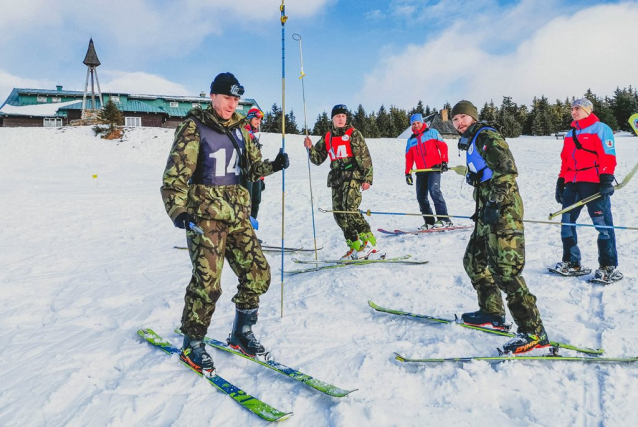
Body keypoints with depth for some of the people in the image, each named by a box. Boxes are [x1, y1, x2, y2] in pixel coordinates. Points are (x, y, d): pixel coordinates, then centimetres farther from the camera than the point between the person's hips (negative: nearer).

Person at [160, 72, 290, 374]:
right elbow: (175, 175, -11)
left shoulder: (238, 130, 14)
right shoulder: (193, 128, -5)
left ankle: (241, 334, 23)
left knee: (258, 273, 3)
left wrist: (272, 166, -1)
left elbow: (251, 168, 19)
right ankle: (191, 345, 12)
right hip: (205, 215, -6)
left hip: (237, 213, 6)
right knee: (207, 282, -11)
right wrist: (178, 210, -25)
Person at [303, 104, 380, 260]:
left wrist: (367, 178, -10)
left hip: (352, 176, -6)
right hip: (336, 179, 6)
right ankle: (355, 247, 7)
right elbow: (318, 159, 18)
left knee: (350, 208, -22)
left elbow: (365, 156, -2)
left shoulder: (352, 133, 4)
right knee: (339, 214, 1)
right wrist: (310, 148, -1)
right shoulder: (327, 138, 18)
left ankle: (368, 241, -14)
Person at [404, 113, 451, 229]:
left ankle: (444, 219, -20)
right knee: (421, 197, 1)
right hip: (421, 171, 5)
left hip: (434, 168, -5)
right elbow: (409, 158, 17)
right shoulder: (411, 140, 16)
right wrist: (407, 173, 10)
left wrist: (444, 161, -8)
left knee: (434, 190, -22)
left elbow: (443, 146, 1)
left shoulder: (432, 132, 5)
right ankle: (429, 222, 10)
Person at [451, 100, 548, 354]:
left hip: (503, 211, -11)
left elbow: (507, 170, -20)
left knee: (505, 271, -15)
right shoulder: (471, 143, 22)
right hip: (488, 213, 11)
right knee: (474, 261, 18)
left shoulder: (487, 136, -7)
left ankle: (534, 332, -10)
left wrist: (494, 204, -24)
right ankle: (492, 313, 31)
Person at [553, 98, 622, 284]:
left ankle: (609, 267, -2)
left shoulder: (600, 128, 0)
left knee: (602, 223, -7)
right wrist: (561, 182, 16)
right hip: (573, 183, 7)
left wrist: (607, 179, -17)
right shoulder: (570, 134, 21)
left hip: (593, 182, -7)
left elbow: (608, 156, -8)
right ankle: (572, 263, 16)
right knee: (566, 221, 6)